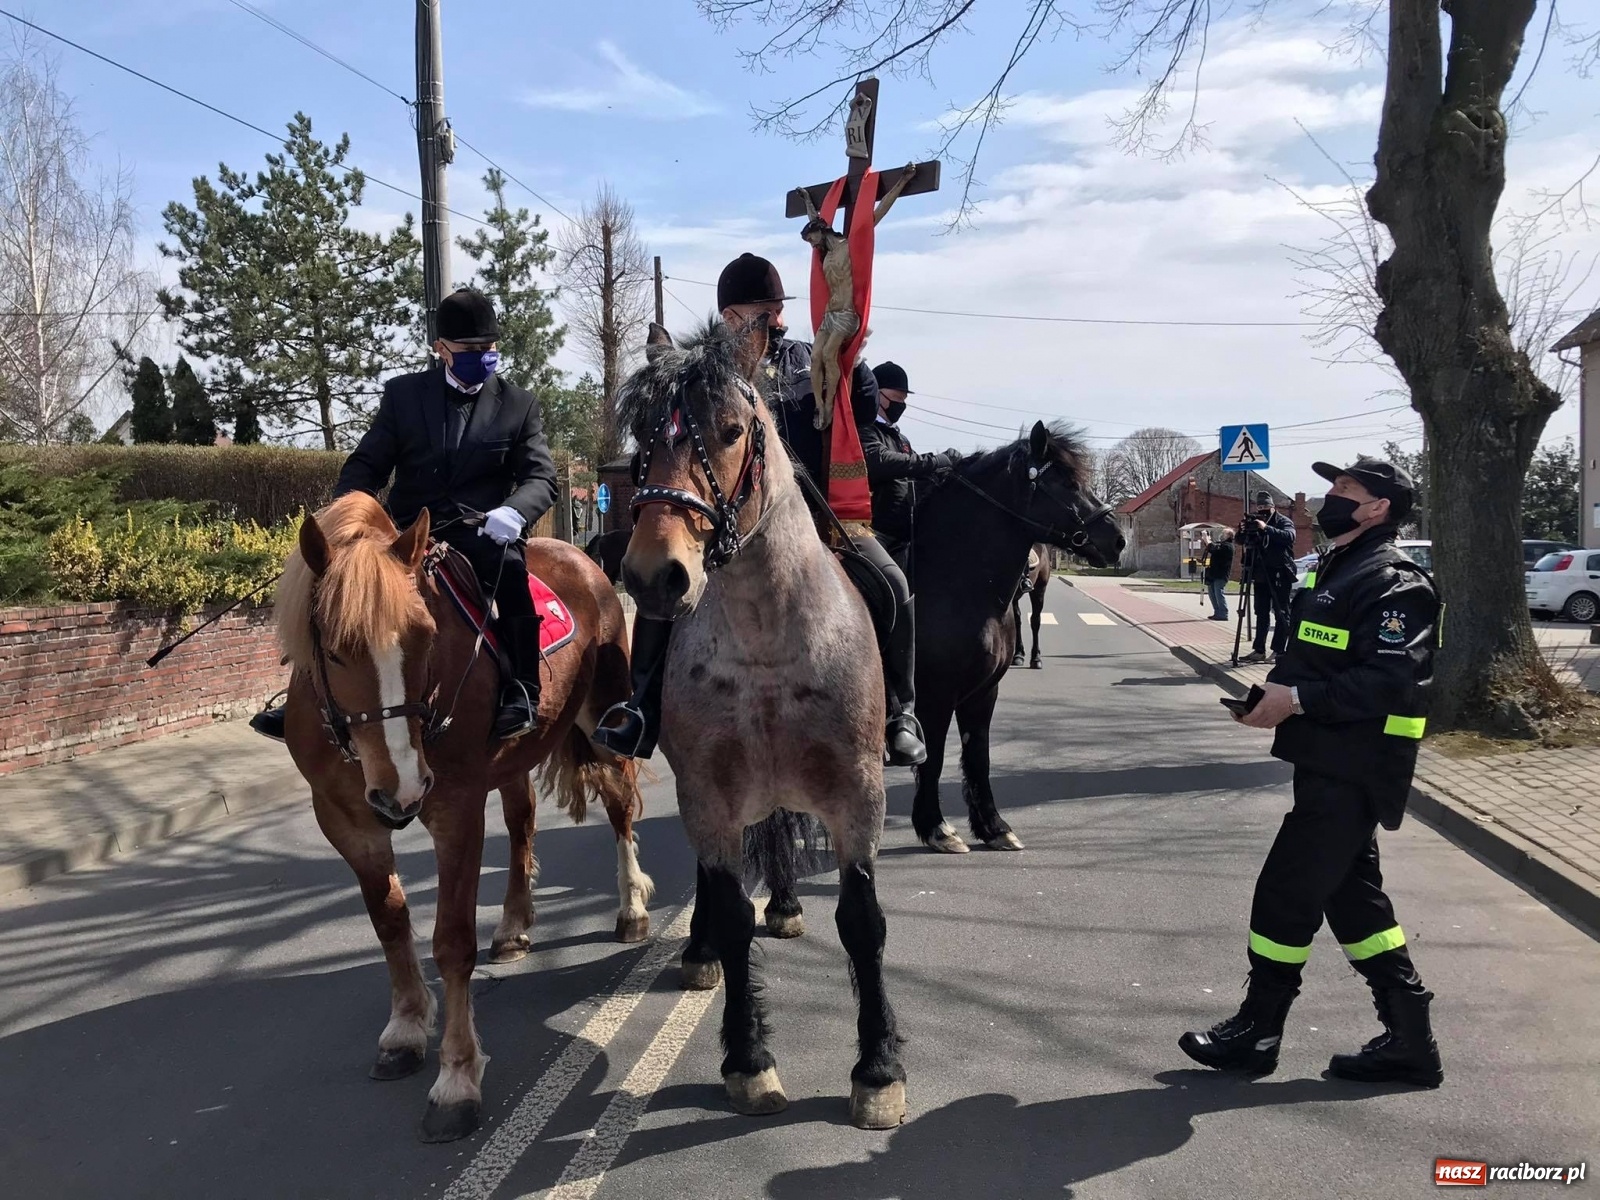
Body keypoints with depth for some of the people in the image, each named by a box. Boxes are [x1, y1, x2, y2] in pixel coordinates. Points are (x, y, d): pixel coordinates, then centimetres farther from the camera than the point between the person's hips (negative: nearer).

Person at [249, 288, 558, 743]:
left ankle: (521, 697, -29)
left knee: (510, 569, -35)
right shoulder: (403, 394, 9)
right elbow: (367, 465, 7)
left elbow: (541, 477, -1)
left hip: (481, 534, -3)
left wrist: (513, 511, -25)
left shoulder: (519, 406, 6)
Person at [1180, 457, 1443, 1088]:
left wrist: (1297, 699, -25)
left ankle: (1257, 1029, 14)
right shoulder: (1334, 569, 16)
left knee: (1286, 893, -2)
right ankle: (1408, 1039, 24)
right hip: (1328, 764, 10)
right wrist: (1273, 692, 4)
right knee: (1351, 896, 14)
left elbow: (1389, 680, -25)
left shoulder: (1394, 584, -15)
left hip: (1351, 773, -10)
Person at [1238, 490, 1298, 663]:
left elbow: (1289, 536, -22)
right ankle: (1259, 650, 11)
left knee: (1281, 613, -3)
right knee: (1261, 614, 8)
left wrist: (1266, 528, -33)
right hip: (1261, 574, 6)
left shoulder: (1284, 521, -3)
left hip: (1280, 575, -6)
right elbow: (1241, 541, 13)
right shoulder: (1255, 522, 14)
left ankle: (1279, 651, -3)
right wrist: (1242, 530, -10)